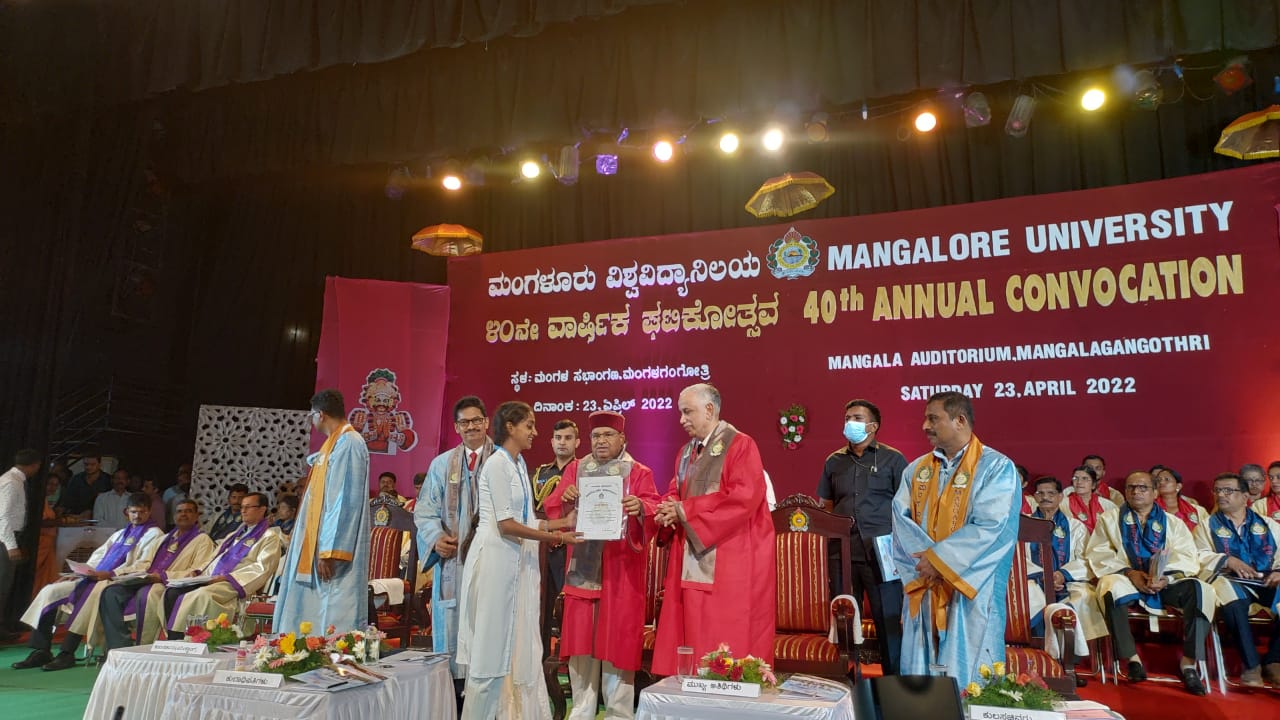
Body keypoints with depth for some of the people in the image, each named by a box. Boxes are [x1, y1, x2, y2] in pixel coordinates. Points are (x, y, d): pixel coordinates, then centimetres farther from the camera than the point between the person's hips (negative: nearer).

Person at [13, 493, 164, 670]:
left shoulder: (154, 534, 3)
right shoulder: (120, 534, 30)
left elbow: (144, 564, -10)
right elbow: (98, 555, 25)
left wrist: (111, 573, -18)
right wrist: (79, 572, 7)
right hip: (96, 578, 8)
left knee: (90, 593, -37)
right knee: (50, 591, -6)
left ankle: (67, 653, -32)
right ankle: (41, 651, -8)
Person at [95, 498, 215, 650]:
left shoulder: (202, 539, 4)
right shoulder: (165, 538, 29)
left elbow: (197, 572, -8)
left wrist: (164, 576, -17)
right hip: (148, 580, 7)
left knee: (145, 595, -36)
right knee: (111, 592, -17)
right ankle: (118, 648, -20)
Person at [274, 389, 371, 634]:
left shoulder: (349, 444, -14)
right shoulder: (335, 443, 16)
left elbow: (346, 501, -20)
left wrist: (330, 552, -22)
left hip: (334, 549, -10)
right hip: (318, 546, 10)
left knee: (335, 619, -7)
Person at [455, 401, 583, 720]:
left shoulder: (518, 465, 13)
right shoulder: (497, 465, -13)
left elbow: (523, 520, 11)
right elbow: (506, 524, -18)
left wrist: (563, 522, 8)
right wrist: (555, 536, -15)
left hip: (516, 562, 9)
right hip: (496, 560, -9)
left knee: (516, 644, 12)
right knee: (493, 646, 1)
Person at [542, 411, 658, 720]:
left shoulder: (639, 472, 2)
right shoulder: (575, 468, 10)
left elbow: (654, 507, -12)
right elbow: (552, 508, 2)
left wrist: (640, 507, -34)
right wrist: (565, 498, -19)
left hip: (621, 568, -3)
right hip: (583, 565, 3)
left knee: (617, 638, 1)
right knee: (580, 637, 7)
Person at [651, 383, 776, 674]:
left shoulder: (740, 445, -9)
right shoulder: (687, 451, 15)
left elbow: (744, 497, -20)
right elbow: (675, 493, 18)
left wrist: (685, 510, -17)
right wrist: (668, 511, -8)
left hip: (731, 561, -7)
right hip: (692, 561, 7)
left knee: (727, 640, -3)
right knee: (691, 634, 8)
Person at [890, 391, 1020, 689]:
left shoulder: (997, 468, -5)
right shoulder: (916, 470, 11)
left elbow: (990, 528, -15)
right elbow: (901, 519, 3)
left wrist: (937, 558, -15)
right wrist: (924, 557, -14)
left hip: (971, 591, -5)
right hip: (923, 589, 5)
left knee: (969, 679, 1)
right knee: (919, 679, 10)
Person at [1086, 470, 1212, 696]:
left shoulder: (1172, 523, 21)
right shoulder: (1110, 519, 19)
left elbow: (1188, 559, 4)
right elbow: (1098, 553, 5)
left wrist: (1165, 577, -17)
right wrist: (1129, 572, -13)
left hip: (1166, 583, 2)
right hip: (1125, 579, -1)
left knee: (1199, 589, -29)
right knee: (1112, 588, -36)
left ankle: (1189, 662, -22)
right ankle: (1132, 658, -25)